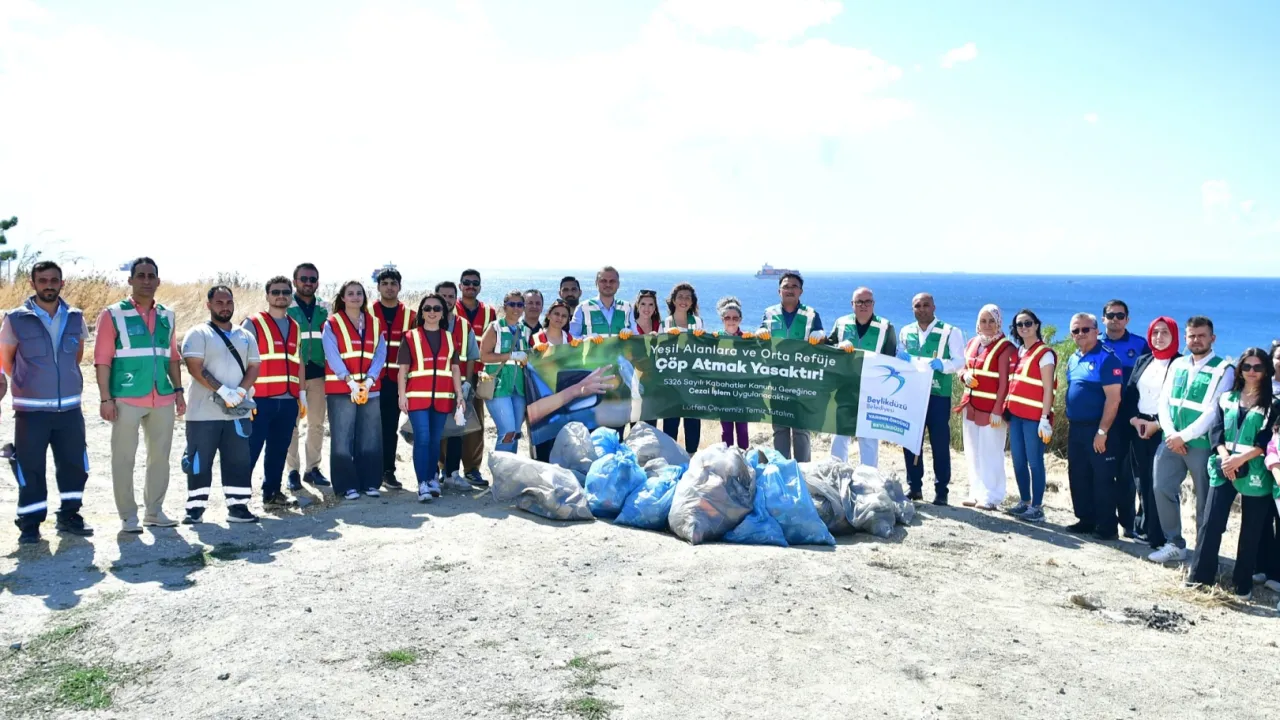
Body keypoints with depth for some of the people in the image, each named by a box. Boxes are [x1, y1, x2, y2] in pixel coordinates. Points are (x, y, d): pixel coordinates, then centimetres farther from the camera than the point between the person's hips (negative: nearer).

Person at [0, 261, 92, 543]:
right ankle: (30, 524, 14)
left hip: (69, 407, 3)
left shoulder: (75, 318, 3)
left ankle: (68, 515, 24)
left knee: (74, 464, 9)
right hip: (31, 409, -3)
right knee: (30, 469, 2)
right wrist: (29, 383, 12)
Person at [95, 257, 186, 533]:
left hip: (163, 399, 5)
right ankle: (128, 516, 10)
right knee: (124, 458, 1)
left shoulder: (166, 316, 12)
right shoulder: (113, 314, -2)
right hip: (127, 399, -4)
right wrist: (106, 398, -10)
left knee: (160, 456, 10)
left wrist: (178, 390, 10)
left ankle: (154, 511, 21)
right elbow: (102, 360, -5)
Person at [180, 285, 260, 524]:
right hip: (203, 413, -4)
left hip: (237, 413, 4)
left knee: (239, 461, 4)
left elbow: (253, 367, 8)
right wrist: (223, 391, -20)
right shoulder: (198, 334, -1)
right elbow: (195, 367, -12)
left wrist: (240, 392, -11)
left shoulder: (245, 336, 14)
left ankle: (238, 506, 11)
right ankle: (195, 508, 10)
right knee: (199, 462, 1)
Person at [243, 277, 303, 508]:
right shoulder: (253, 323, -1)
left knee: (279, 450, 10)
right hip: (261, 399, -5)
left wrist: (302, 393, 17)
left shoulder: (295, 327, 17)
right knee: (251, 448, -4)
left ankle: (272, 492, 19)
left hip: (289, 400, 5)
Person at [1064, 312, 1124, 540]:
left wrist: (1102, 431, -20)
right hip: (1075, 428, 8)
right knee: (1078, 477, 13)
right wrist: (1069, 424, 15)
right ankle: (1086, 520, 24)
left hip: (1097, 429, -8)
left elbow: (1113, 398, -17)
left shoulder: (1107, 359, -12)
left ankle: (1107, 527, 7)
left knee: (1102, 479, -1)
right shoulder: (1073, 359, 12)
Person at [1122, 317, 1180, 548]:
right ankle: (1143, 527, 18)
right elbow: (1129, 393, 11)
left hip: (1163, 431, -5)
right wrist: (1134, 419, -5)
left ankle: (1158, 535, -1)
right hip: (1138, 428, 5)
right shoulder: (1143, 361, 14)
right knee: (1142, 480, 9)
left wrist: (1156, 424, -15)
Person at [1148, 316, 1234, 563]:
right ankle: (1174, 544, 15)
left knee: (1205, 499, 5)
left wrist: (1184, 436, -15)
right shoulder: (1177, 365, 11)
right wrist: (1171, 434, -8)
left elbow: (1213, 412, -13)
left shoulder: (1223, 370, -4)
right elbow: (1164, 401, 7)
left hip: (1202, 444, -5)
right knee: (1163, 489, 2)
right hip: (1171, 441, 5)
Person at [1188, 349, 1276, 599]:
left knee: (1251, 529, 5)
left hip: (1255, 473, -2)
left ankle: (1243, 583, 14)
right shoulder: (1226, 398, 11)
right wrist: (1225, 457, -13)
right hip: (1223, 469, 2)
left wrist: (1240, 459, -17)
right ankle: (1201, 573, 6)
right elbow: (1215, 430, 3)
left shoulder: (1272, 402, 1)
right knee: (1211, 522, -2)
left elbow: (1269, 439, -8)